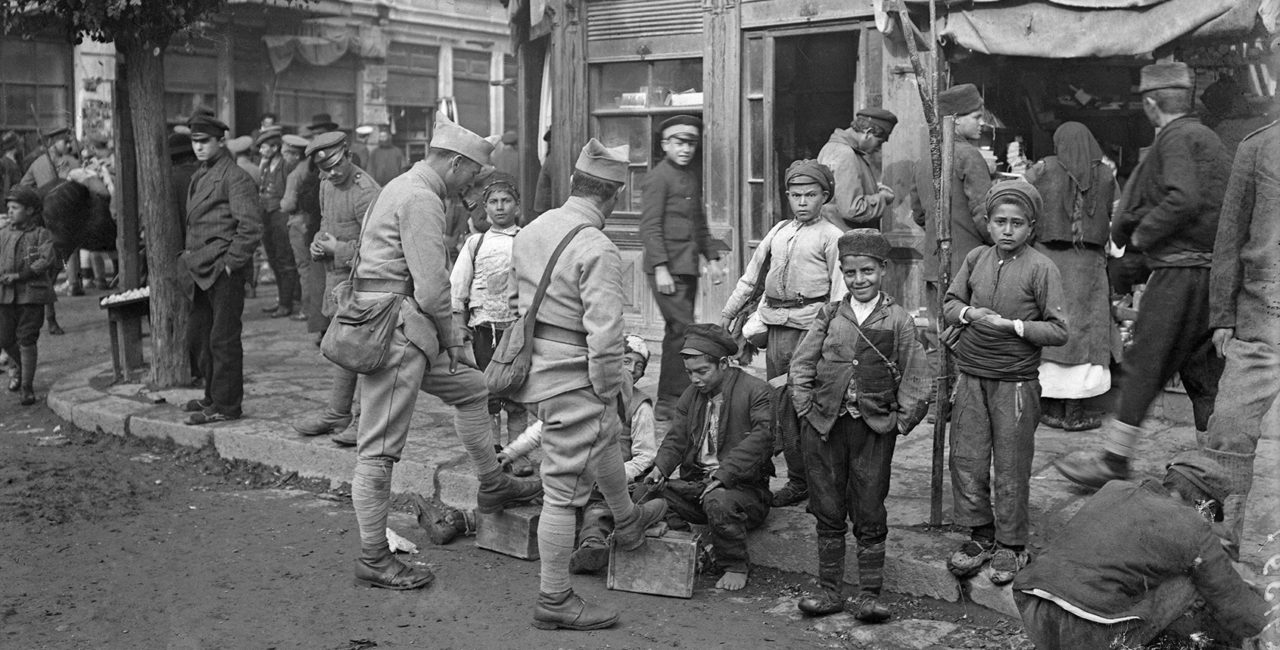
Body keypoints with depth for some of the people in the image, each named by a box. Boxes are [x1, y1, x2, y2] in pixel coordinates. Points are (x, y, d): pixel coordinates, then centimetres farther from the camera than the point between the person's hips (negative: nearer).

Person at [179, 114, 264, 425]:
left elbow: (251, 225, -17)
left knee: (223, 339, -3)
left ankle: (226, 405, 5)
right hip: (203, 270, 9)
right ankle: (213, 396, 27)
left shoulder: (235, 177, -11)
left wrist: (231, 263, -17)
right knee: (197, 336, 14)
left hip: (224, 271, -9)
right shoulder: (199, 176, 18)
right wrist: (190, 256, 16)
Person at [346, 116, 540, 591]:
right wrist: (450, 334, -4)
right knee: (379, 448, -4)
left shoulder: (405, 187, 18)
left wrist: (447, 333, 14)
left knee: (471, 388, 22)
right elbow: (432, 287, -21)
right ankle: (373, 560, 4)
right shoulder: (421, 199, -15)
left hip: (410, 328, 11)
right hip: (395, 327, -11)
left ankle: (493, 486, 36)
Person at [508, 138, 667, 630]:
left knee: (606, 438, 31)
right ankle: (554, 601, 13)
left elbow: (513, 300, 14)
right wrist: (608, 392, -11)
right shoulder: (598, 249, -22)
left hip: (534, 363, 9)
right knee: (565, 487, 1)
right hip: (572, 377, -9)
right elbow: (605, 335, -26)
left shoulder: (531, 231, 3)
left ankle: (628, 522, 54)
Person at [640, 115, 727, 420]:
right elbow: (650, 226, -14)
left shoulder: (694, 175, 17)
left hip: (688, 268, 8)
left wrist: (712, 257, 18)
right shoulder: (658, 176, -8)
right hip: (667, 269, -8)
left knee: (677, 332, 10)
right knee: (683, 329, -13)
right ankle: (672, 400, -8)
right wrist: (661, 268, -20)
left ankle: (669, 399, 17)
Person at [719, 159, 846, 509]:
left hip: (810, 325, -6)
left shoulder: (831, 236, 1)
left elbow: (840, 291, -6)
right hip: (775, 323, 6)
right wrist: (726, 315, 21)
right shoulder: (778, 232, 18)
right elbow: (750, 277, 23)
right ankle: (798, 479, 16)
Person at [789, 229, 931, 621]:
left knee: (870, 516, 5)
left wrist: (900, 422, -4)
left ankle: (869, 595, 15)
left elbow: (915, 379, 1)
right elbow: (801, 365, 7)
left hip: (874, 429, -2)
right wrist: (807, 411, 0)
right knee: (828, 514, 9)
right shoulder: (830, 316, 6)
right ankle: (829, 591, 19)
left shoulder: (899, 320, 0)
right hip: (824, 426, 2)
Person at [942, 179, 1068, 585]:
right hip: (971, 374, 4)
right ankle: (980, 535, 23)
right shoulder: (976, 259, 5)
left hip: (1015, 380, -4)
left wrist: (1014, 325, -18)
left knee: (1011, 466, 5)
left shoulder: (1040, 268, -7)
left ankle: (1010, 546, 19)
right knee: (966, 458, 7)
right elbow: (949, 304, 14)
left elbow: (1058, 331, -8)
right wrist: (969, 313, -7)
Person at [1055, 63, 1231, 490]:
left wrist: (1142, 233, -11)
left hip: (1181, 271, -9)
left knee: (1145, 364, -2)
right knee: (1202, 368, 13)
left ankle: (1113, 460, 5)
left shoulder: (1176, 138, -10)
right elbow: (1219, 205, 19)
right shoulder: (1208, 138, 17)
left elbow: (1184, 198, -26)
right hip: (1213, 269, 9)